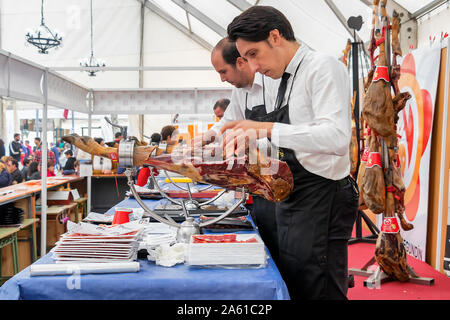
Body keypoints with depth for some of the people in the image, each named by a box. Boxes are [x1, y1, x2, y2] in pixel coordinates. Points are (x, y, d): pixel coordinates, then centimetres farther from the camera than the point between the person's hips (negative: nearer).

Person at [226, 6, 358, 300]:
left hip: (321, 198, -9)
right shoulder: (281, 83, 15)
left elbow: (337, 138, -25)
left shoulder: (323, 67, -11)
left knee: (317, 291, -1)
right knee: (290, 288, 17)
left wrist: (268, 128, -27)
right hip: (290, 199, 9)